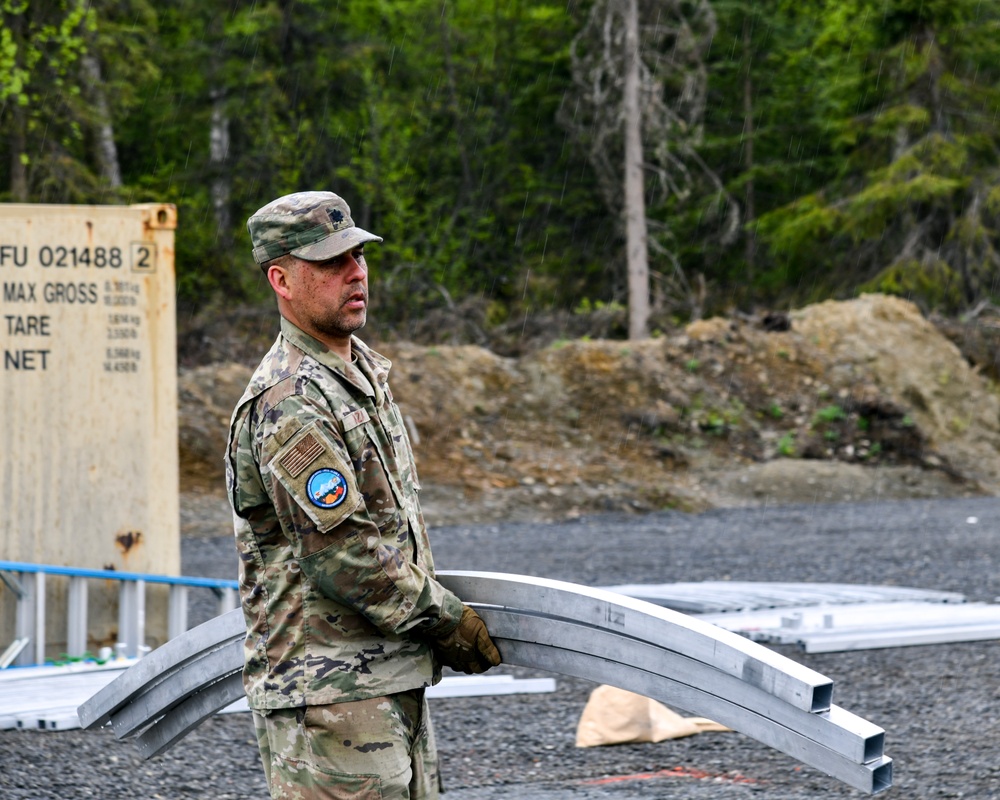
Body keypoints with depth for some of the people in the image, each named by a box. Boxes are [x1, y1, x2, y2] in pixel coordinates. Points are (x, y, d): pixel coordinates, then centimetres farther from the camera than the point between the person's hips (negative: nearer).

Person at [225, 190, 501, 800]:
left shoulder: (362, 369, 15)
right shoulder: (290, 405, -18)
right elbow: (343, 558, -21)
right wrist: (447, 621, -11)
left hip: (394, 676, 10)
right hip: (330, 696, -10)